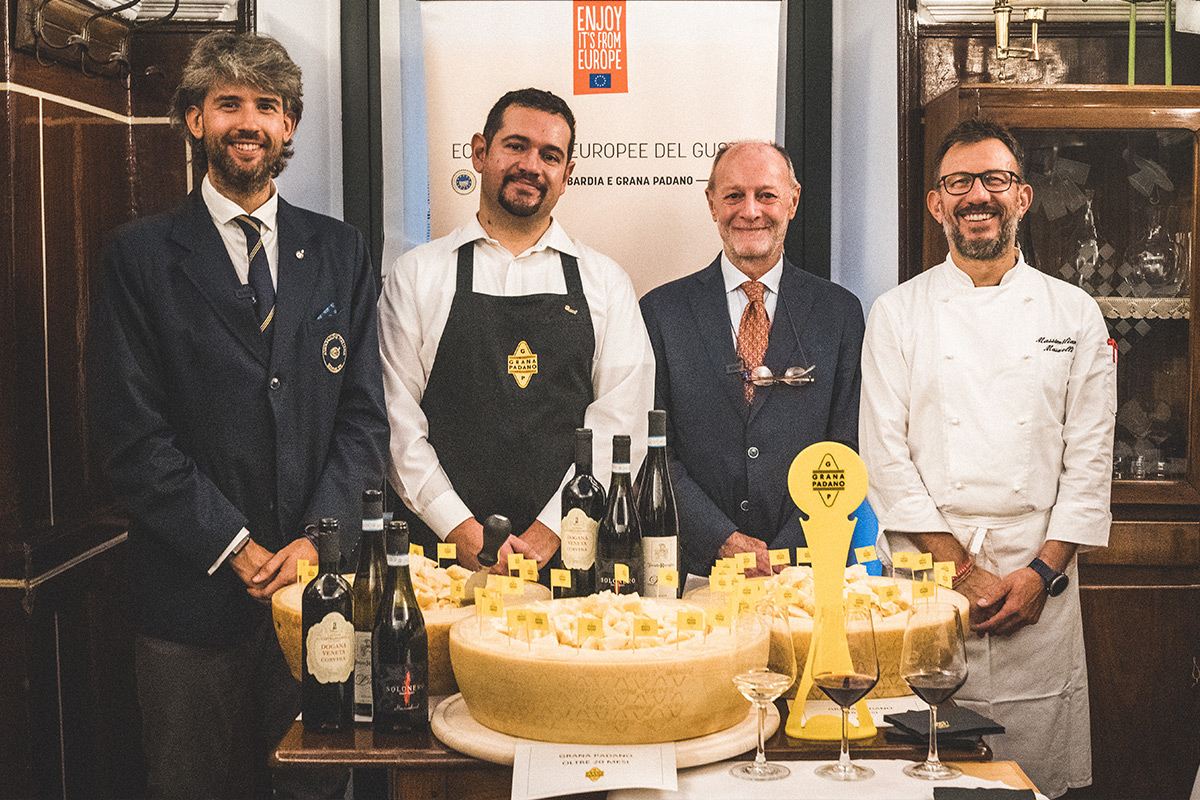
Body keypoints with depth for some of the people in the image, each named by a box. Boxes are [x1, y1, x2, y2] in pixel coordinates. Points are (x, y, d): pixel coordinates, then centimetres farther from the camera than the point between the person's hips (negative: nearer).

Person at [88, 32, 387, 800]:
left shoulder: (340, 252, 9)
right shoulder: (142, 255, 0)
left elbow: (365, 413, 5)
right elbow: (133, 434, -5)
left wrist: (318, 540, -8)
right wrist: (235, 548, -11)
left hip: (317, 577, 2)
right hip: (192, 592, -2)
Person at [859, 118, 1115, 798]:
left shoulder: (1075, 314, 7)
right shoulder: (898, 314, 4)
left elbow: (1090, 458, 4)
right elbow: (886, 454, -3)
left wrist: (1041, 571, -8)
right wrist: (964, 571, -10)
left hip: (1039, 577, 1)